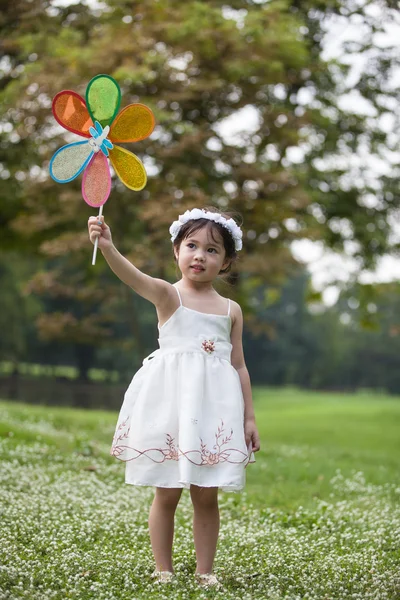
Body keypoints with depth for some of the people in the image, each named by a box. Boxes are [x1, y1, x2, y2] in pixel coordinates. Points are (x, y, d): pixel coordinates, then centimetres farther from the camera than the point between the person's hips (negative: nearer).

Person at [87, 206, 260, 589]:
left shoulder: (231, 310, 9)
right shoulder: (168, 295, -2)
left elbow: (239, 366, 12)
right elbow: (133, 278, -23)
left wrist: (249, 417, 8)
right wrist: (107, 247, -43)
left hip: (214, 409, 3)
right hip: (171, 403, -2)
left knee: (206, 495, 6)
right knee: (166, 493, 3)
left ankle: (204, 571, 18)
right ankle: (163, 571, 15)